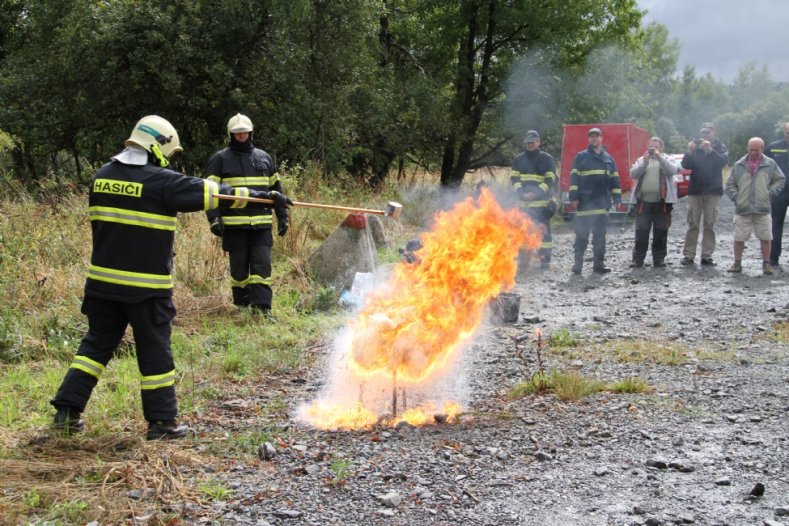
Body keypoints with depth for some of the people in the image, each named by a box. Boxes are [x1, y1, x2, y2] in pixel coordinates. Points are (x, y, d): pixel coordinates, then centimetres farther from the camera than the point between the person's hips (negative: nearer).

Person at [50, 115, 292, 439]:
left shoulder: (102, 176, 7)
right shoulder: (162, 182, -12)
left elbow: (100, 221, 16)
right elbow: (211, 193, -9)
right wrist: (260, 195, -4)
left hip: (103, 279, 6)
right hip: (146, 285, -6)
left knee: (97, 343, 16)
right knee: (155, 351, 5)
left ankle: (67, 410, 15)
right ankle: (161, 421, 12)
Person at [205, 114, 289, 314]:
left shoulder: (264, 158, 14)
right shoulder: (220, 159, 3)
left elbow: (276, 188, 20)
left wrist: (282, 216, 16)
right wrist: (214, 218, -12)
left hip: (262, 223, 2)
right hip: (234, 224, -2)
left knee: (262, 264, -5)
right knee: (239, 266, 4)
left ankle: (262, 307, -5)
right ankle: (242, 304, 17)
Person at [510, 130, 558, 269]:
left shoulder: (547, 159, 2)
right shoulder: (518, 159, 12)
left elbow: (550, 180, -5)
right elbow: (514, 178, 7)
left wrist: (536, 193, -16)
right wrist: (521, 193, -10)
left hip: (542, 201, -4)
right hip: (524, 202, 4)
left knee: (543, 230, -3)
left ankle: (545, 259, 1)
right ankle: (524, 259, 12)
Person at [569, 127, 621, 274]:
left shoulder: (608, 158, 15)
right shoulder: (581, 157, 4)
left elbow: (615, 179, 17)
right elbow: (574, 177, -1)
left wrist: (617, 197, 9)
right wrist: (574, 196, -9)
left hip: (603, 203, 4)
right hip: (585, 203, -3)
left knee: (600, 235, 7)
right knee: (582, 234, -3)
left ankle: (599, 263, 11)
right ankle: (578, 263, 2)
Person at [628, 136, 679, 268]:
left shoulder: (666, 160, 10)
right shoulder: (641, 160, 12)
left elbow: (672, 170, -12)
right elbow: (633, 174, -4)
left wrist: (659, 157, -19)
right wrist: (645, 162, -18)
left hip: (661, 202, 0)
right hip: (643, 201, 0)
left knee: (660, 232, 4)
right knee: (641, 231, -2)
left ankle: (659, 258, 12)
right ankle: (638, 258, 2)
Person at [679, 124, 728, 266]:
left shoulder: (719, 147, 4)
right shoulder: (695, 145, 6)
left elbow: (724, 160, -15)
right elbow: (685, 165, -3)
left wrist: (710, 150, -29)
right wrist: (689, 152, -22)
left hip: (713, 191, 0)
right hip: (695, 190, 1)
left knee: (709, 225, 1)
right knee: (693, 225, 0)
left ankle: (707, 256, 4)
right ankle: (688, 255, 1)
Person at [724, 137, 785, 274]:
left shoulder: (770, 164, 5)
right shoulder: (739, 165, 7)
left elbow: (780, 180, 11)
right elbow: (730, 184, 10)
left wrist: (770, 193, -1)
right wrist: (736, 197, -2)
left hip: (763, 209, 0)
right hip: (742, 209, 1)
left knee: (765, 238, 2)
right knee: (739, 238, 2)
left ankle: (766, 264, 12)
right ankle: (737, 264, 13)